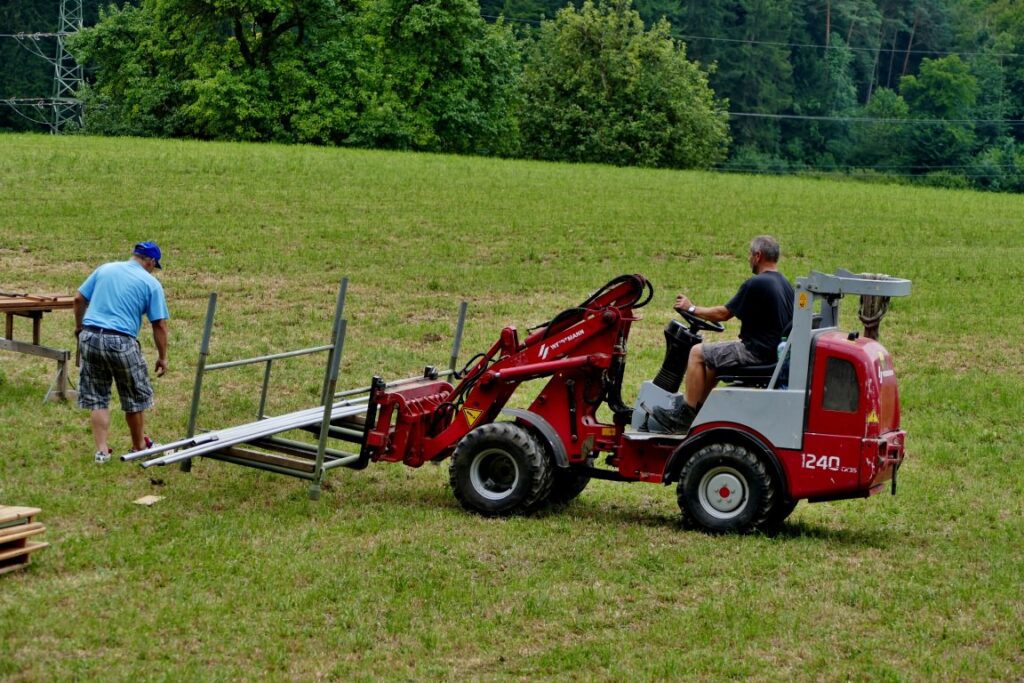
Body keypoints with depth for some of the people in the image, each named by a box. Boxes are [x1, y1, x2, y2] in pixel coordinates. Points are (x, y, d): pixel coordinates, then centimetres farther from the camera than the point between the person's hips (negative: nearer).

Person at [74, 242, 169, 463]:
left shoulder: (105, 269, 12)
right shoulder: (151, 283, 2)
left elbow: (79, 299, 12)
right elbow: (160, 325, 0)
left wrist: (79, 327, 27)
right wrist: (162, 357, 9)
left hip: (90, 337, 4)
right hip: (121, 342, -3)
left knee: (97, 399, 12)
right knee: (135, 398, 15)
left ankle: (102, 449, 8)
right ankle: (139, 446, 28)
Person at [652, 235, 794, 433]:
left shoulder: (756, 284, -17)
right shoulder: (785, 284, 12)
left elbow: (723, 314, -11)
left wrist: (691, 308, 4)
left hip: (757, 351, -10)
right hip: (776, 349, 10)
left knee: (698, 353, -3)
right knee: (711, 355, 25)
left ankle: (683, 417, -1)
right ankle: (696, 409, 26)